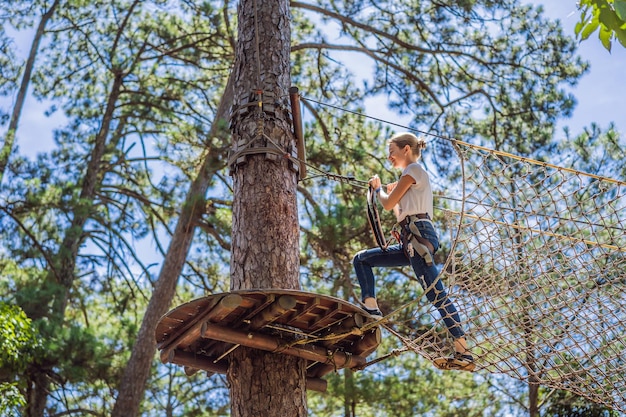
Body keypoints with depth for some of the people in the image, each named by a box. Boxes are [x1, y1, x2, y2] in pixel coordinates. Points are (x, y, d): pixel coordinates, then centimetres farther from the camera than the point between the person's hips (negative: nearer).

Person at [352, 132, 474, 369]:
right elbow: (399, 211, 29)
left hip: (418, 235, -10)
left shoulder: (413, 169, 0)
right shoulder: (415, 176, 28)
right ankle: (371, 309, -2)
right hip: (409, 242, 10)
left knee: (436, 295, -16)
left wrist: (378, 188, 14)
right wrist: (391, 193, 25)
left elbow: (388, 205, -4)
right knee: (361, 259, 12)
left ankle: (464, 353, -19)